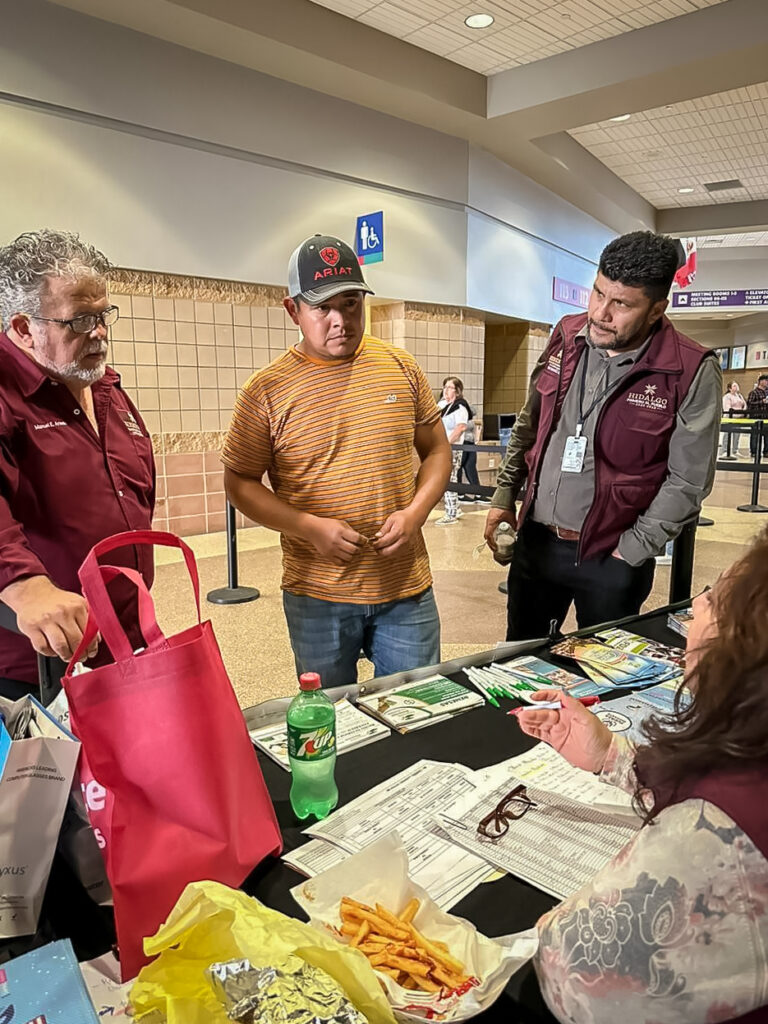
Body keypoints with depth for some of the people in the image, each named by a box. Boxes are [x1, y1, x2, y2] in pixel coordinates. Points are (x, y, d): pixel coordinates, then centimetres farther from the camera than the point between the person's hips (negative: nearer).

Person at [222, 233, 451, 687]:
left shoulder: (402, 368, 2)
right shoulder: (267, 391, -6)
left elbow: (437, 451, 9)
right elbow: (240, 482, -1)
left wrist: (414, 513, -9)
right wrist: (309, 527, -15)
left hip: (407, 589, 2)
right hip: (317, 598, -1)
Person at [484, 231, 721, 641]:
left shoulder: (692, 373, -15)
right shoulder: (567, 338, 0)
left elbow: (688, 481, -11)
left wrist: (631, 553, -11)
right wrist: (504, 496, 9)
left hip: (611, 555, -4)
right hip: (535, 539, 4)